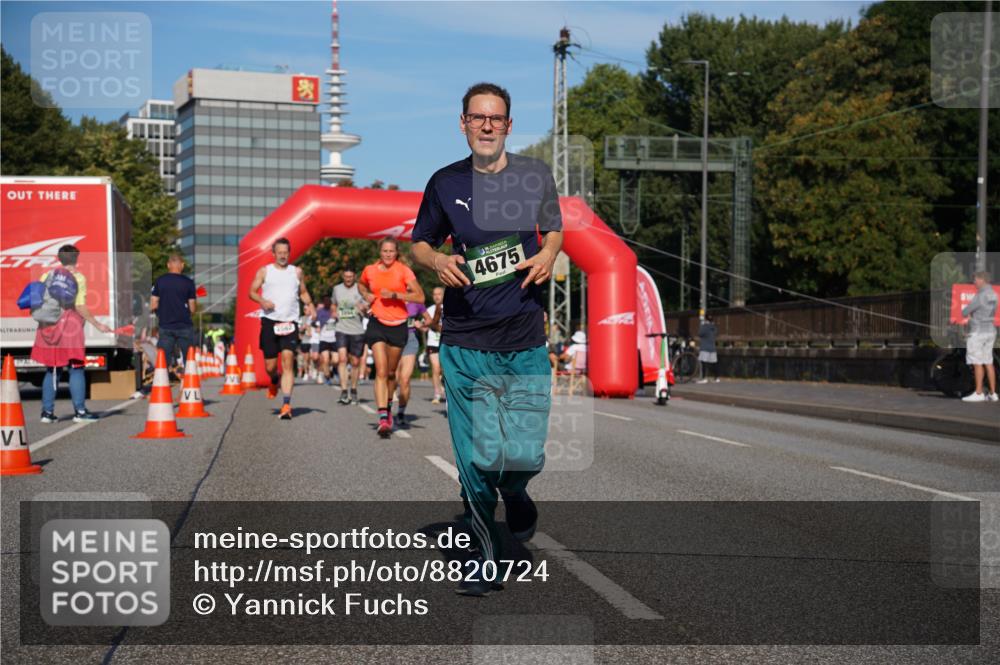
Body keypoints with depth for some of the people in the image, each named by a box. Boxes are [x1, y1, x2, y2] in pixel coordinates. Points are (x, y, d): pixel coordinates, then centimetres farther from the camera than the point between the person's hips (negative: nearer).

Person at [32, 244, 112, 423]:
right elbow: (80, 306, -11)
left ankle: (47, 411, 11)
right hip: (71, 327, -4)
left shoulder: (46, 276, 8)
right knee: (76, 369, 2)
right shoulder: (78, 278, -4)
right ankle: (80, 411, 0)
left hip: (49, 328, 4)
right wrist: (97, 324, -7)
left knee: (51, 370, 11)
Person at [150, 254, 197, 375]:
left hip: (165, 326, 2)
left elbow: (153, 306, 1)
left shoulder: (159, 281, 1)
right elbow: (192, 309, -2)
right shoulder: (188, 282, -3)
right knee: (188, 360, 6)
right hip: (184, 326, -2)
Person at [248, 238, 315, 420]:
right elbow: (252, 292, 8)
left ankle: (286, 405, -18)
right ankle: (274, 380, 41)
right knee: (270, 366, 2)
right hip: (270, 321, 0)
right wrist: (262, 301, -13)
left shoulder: (296, 272, 12)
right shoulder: (264, 271, 9)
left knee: (288, 360, -15)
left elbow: (303, 292, 22)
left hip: (290, 322, 0)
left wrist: (309, 304, 1)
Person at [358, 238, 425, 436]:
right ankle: (383, 418, -21)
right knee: (381, 371, -13)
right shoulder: (370, 270, 2)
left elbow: (420, 296, -13)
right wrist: (367, 295, 4)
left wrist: (395, 294, -21)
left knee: (391, 372, 13)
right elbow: (361, 284, 25)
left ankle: (388, 407, 37)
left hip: (398, 325, 0)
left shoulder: (403, 270, -6)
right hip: (377, 323, 0)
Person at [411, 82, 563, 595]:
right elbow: (419, 243, 15)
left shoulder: (534, 175, 6)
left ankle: (514, 491, 34)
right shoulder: (445, 182, 4)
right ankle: (486, 559, 17)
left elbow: (554, 226, 21)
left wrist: (549, 254, -1)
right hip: (465, 342, 0)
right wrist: (438, 261, -7)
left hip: (526, 340, 1)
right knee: (477, 462, -1)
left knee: (525, 455, -4)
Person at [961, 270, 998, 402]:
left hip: (978, 331, -9)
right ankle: (992, 393, 10)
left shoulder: (980, 296, -18)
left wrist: (964, 311, 10)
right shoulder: (993, 294, 10)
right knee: (988, 362, 10)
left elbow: (965, 312, -13)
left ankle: (978, 393, -5)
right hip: (990, 330, 9)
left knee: (977, 363, -5)